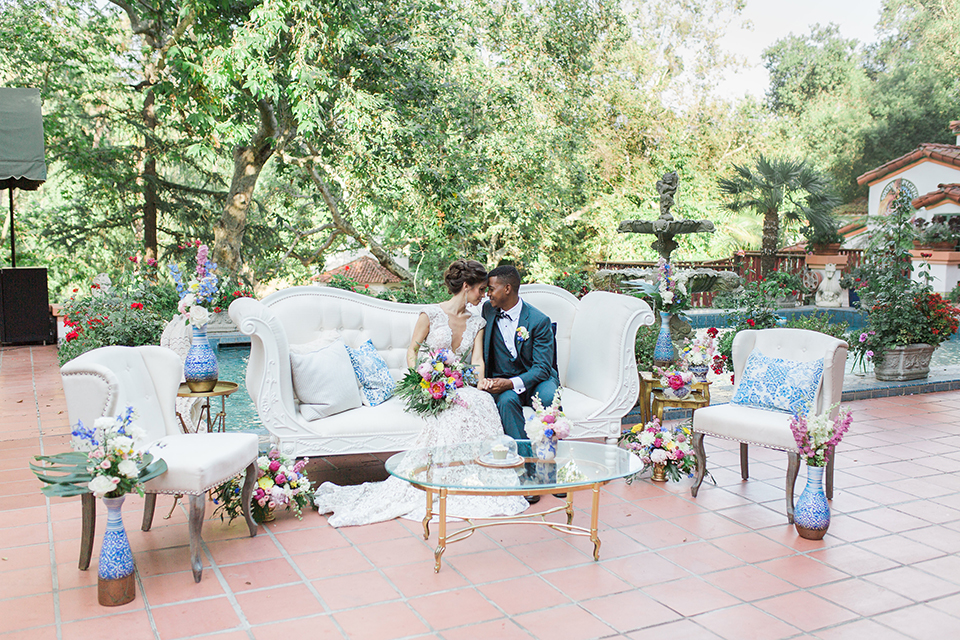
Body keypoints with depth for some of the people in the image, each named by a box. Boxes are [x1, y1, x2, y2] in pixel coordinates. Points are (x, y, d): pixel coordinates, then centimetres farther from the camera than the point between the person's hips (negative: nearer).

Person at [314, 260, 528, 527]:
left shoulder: (477, 322, 12)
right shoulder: (431, 313, -1)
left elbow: (477, 360, 2)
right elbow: (412, 350, 1)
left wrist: (480, 383, -21)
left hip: (460, 386, 4)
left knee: (482, 401, -31)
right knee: (456, 409, -36)